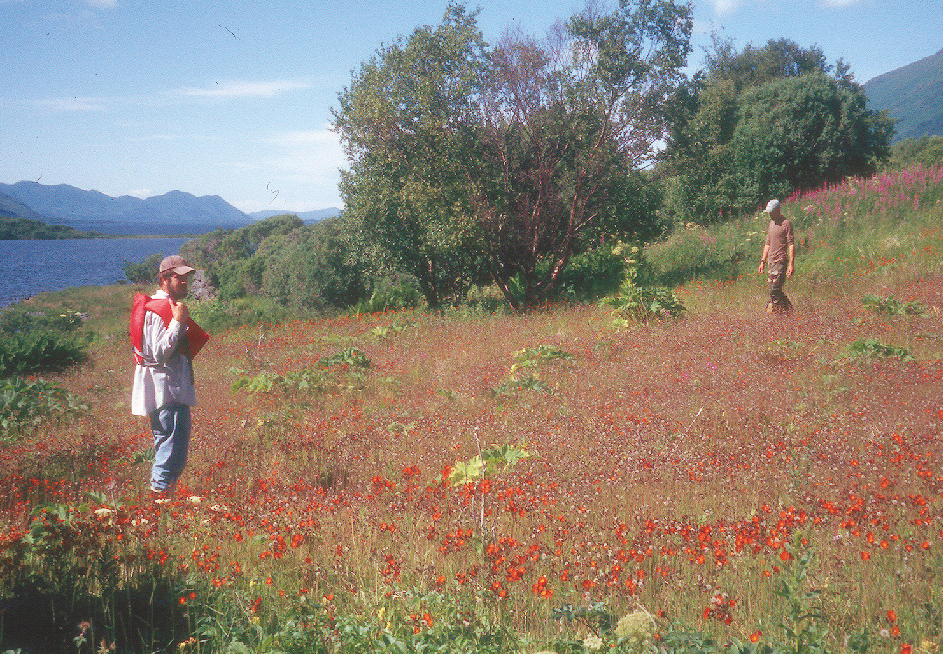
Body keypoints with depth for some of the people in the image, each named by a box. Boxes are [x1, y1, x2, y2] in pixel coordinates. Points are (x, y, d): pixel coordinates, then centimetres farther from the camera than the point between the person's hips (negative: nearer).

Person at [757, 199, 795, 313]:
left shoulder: (786, 223, -6)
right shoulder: (771, 222, 18)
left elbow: (791, 245, -10)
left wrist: (791, 264, -16)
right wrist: (763, 261, 20)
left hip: (781, 261, -8)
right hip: (771, 260, 8)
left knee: (775, 289, -11)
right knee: (771, 286, 7)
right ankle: (788, 307, 18)